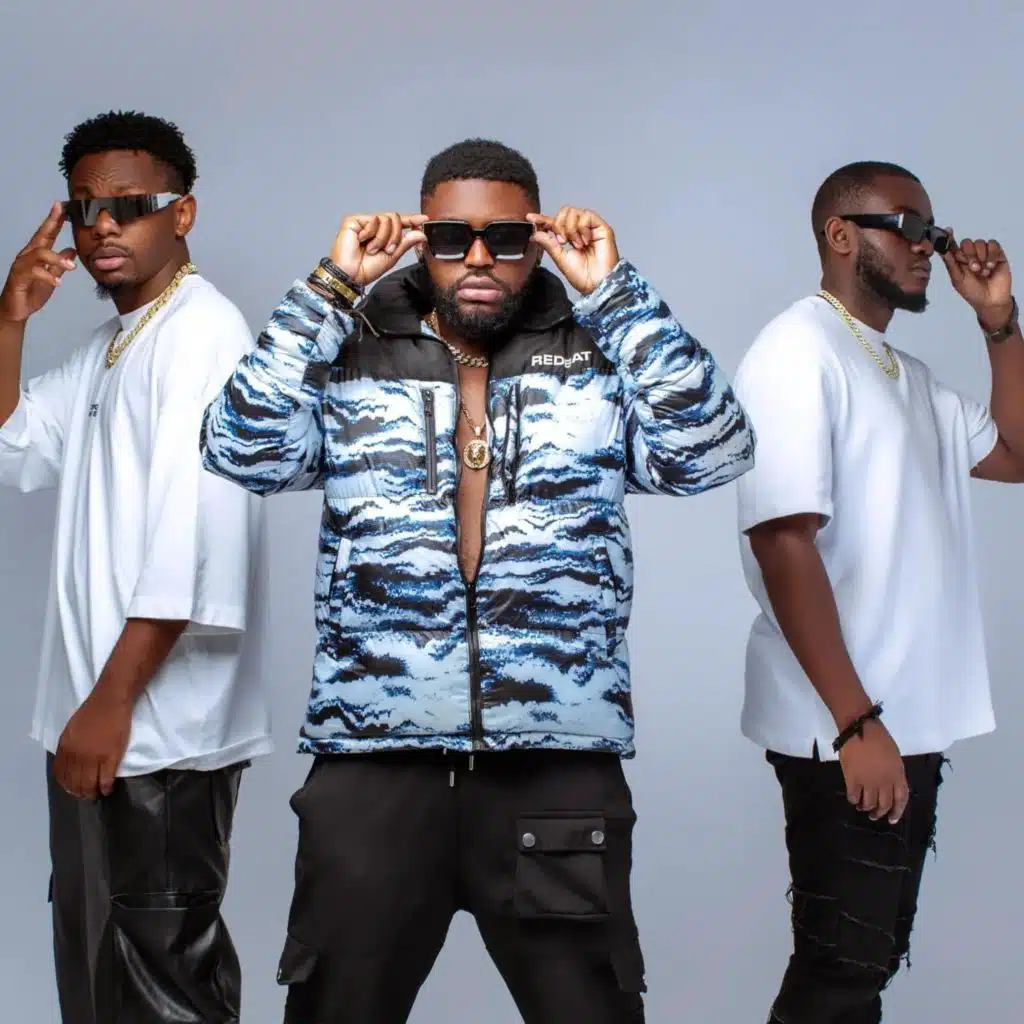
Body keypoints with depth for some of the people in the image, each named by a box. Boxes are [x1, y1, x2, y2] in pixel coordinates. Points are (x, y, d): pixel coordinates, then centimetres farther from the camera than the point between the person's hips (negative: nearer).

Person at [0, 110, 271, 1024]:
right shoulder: (104, 350, 17)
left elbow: (196, 531, -21)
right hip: (92, 712, 9)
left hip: (161, 722, -9)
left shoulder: (203, 332, -12)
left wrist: (113, 702, -21)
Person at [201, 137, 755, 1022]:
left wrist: (616, 291, -7)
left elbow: (712, 454, -6)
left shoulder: (599, 364, 7)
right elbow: (243, 452, -6)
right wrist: (330, 288, -7)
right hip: (372, 760, 1)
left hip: (559, 765, 0)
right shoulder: (349, 361, 7)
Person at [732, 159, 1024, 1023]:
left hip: (909, 723, 9)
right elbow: (784, 543, -20)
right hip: (845, 729, -9)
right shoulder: (800, 350, -12)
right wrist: (856, 722, -23)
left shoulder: (909, 374, 16)